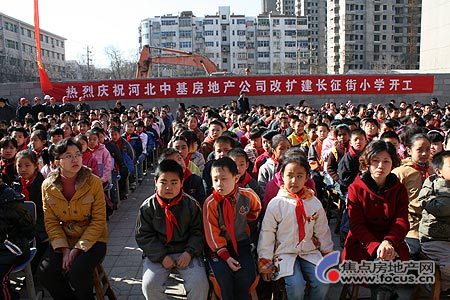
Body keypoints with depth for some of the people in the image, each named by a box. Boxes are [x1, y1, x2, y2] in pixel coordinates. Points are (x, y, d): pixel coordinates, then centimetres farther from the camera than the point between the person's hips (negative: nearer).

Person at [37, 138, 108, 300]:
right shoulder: (48, 185, -2)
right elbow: (51, 222, 0)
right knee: (45, 273, -18)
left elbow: (99, 221, -11)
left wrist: (77, 249, -17)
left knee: (77, 272, -27)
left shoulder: (94, 182, -11)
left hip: (92, 240, -3)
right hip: (62, 240, 3)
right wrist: (64, 250, -13)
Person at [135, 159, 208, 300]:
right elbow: (143, 236, -3)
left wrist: (189, 252, -13)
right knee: (149, 284, -20)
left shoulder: (191, 204, -4)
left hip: (186, 252, 0)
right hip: (158, 253, 1)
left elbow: (197, 232, 1)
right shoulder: (148, 206, -5)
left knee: (199, 283, -21)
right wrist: (161, 256, -12)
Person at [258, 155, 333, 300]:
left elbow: (322, 231, 12)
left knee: (322, 282, -17)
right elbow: (267, 233, -5)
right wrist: (265, 263, -4)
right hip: (285, 252, -3)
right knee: (296, 285, -24)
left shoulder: (315, 203, 3)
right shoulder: (275, 203, -7)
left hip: (310, 251, 3)